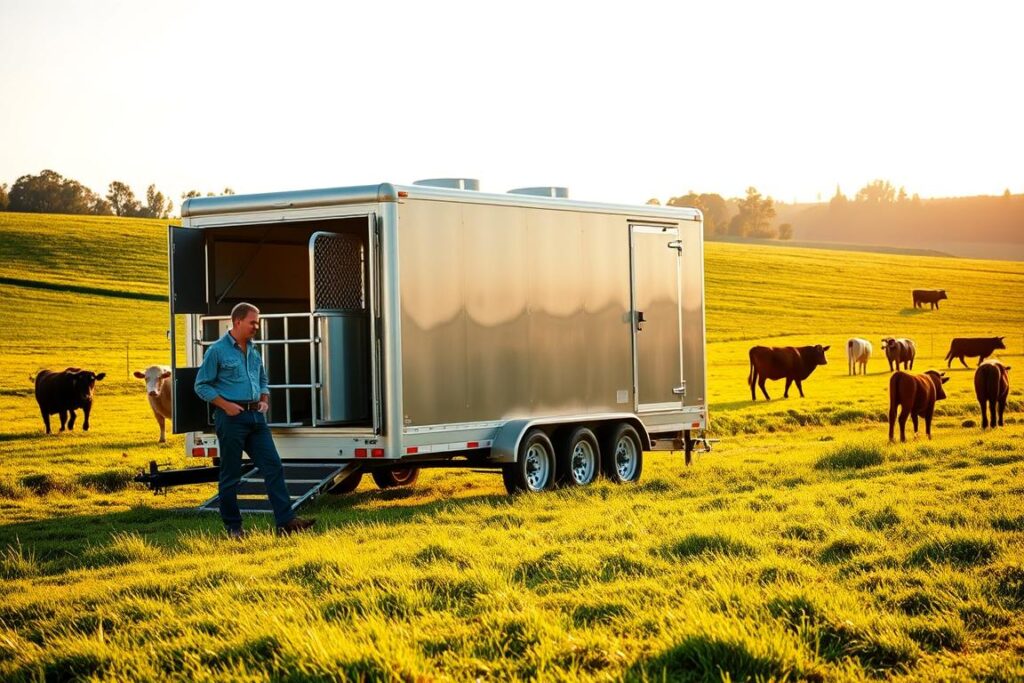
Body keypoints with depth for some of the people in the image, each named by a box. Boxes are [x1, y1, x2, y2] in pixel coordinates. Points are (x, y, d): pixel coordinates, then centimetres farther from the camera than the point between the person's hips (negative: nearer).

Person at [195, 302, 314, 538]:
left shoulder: (253, 350, 14)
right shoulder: (217, 350, -5)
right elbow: (202, 385, -5)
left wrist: (264, 401, 8)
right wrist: (226, 405, -14)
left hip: (255, 416, 6)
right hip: (232, 418, -6)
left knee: (273, 466, -2)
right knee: (231, 474, 1)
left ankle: (286, 521, -4)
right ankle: (233, 526, 10)